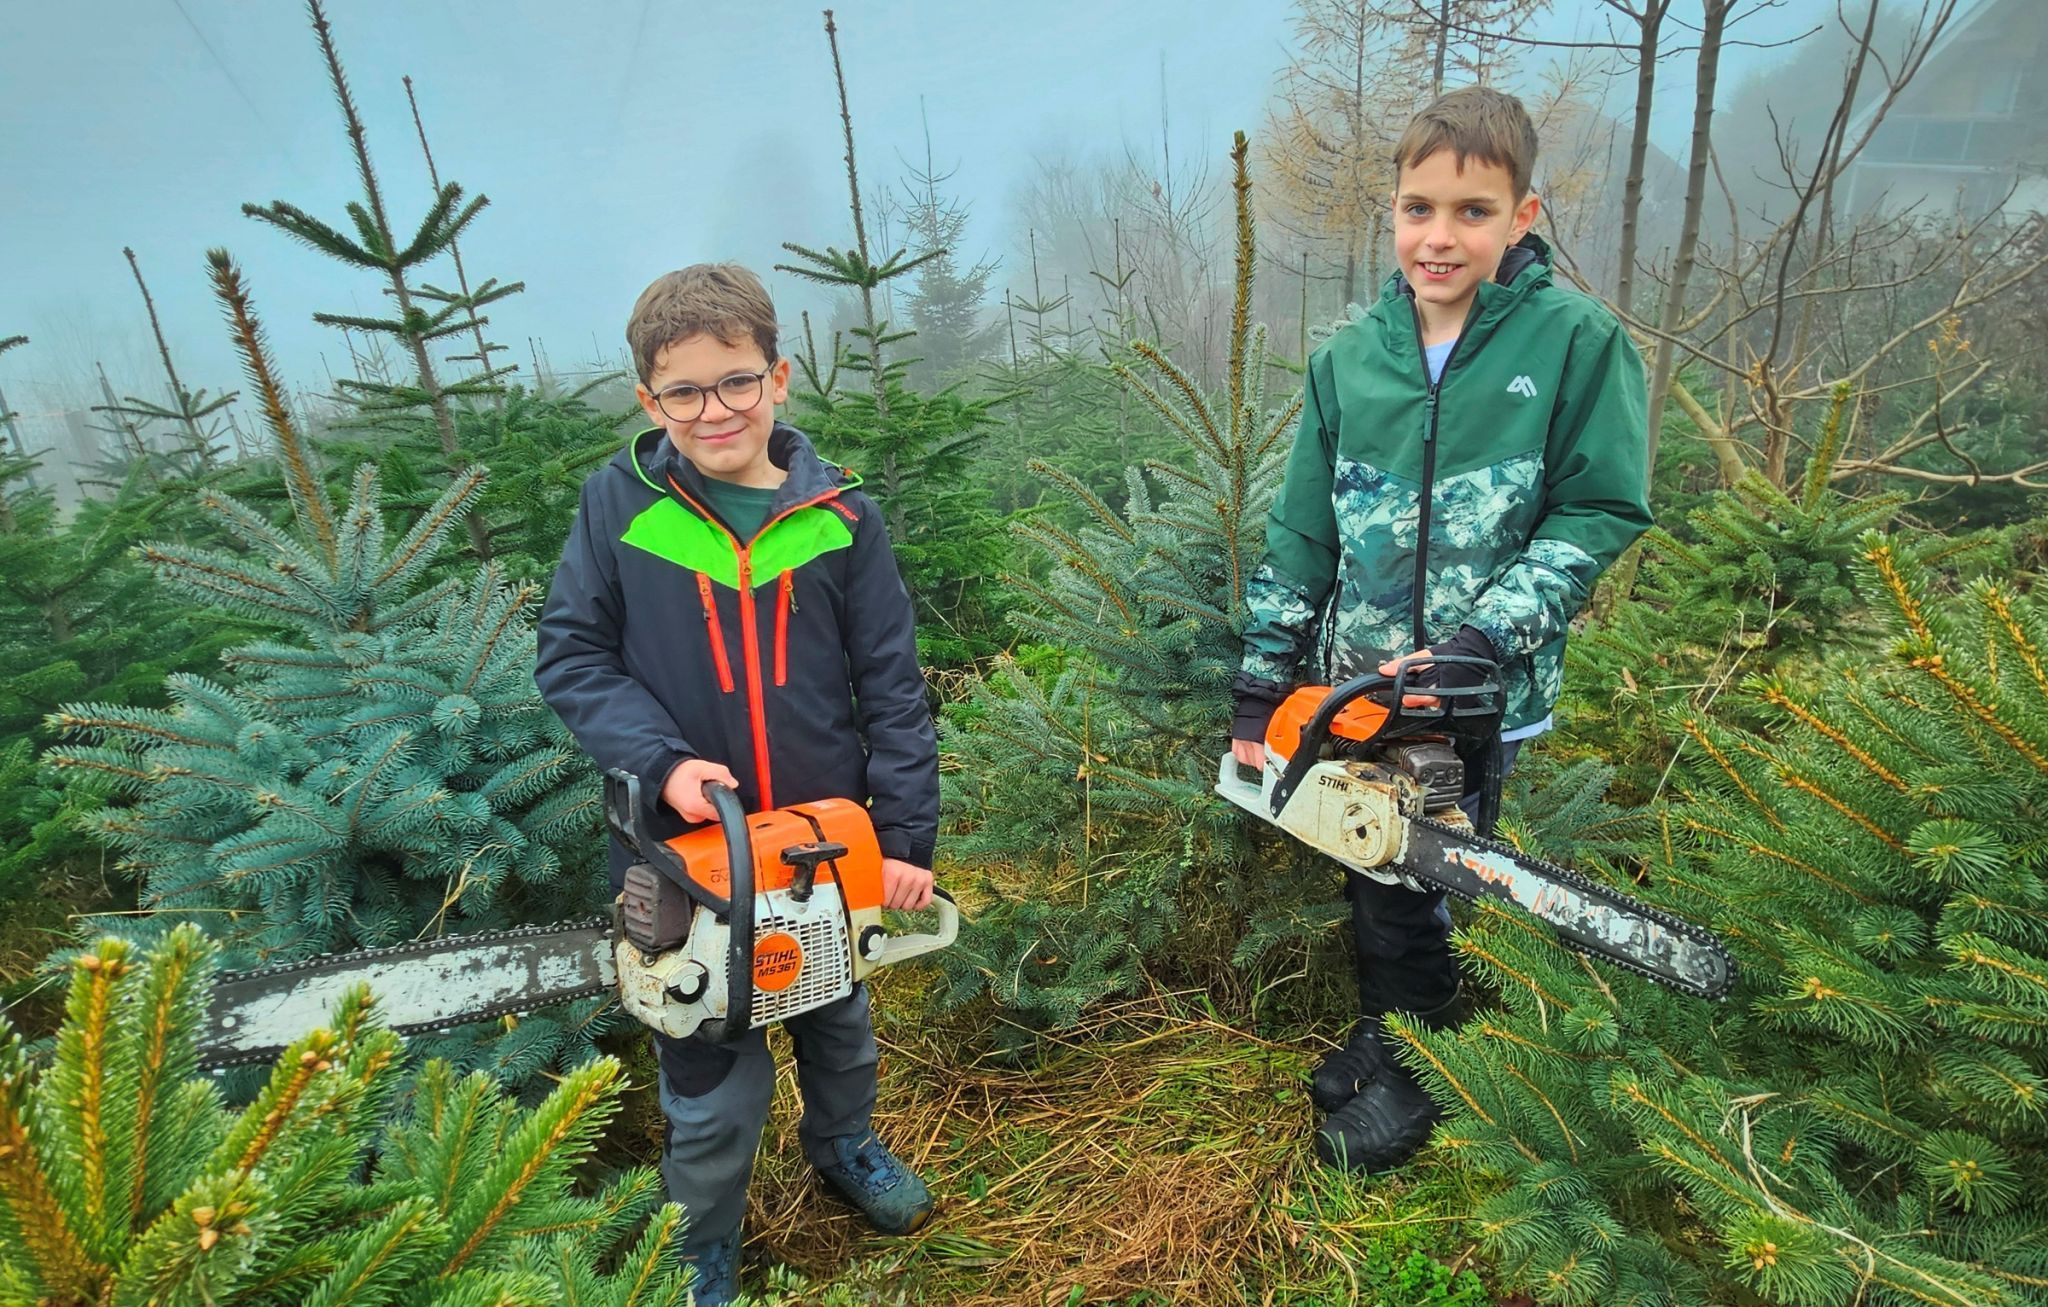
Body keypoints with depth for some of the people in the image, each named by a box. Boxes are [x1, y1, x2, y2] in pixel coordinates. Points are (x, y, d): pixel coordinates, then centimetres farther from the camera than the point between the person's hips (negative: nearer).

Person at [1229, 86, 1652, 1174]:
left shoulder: (1577, 341, -9)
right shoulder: (1348, 359, 0)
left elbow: (1602, 513, -7)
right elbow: (1303, 531, 3)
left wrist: (1480, 639, -18)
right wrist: (1259, 691, 2)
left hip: (1477, 698, -3)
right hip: (1353, 680, 4)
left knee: (1413, 889, 9)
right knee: (1372, 875, 17)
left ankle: (1408, 1070, 35)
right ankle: (1386, 1033, 43)